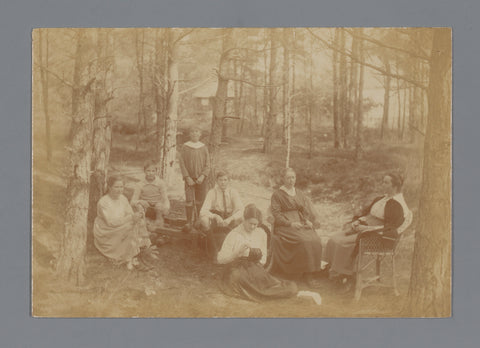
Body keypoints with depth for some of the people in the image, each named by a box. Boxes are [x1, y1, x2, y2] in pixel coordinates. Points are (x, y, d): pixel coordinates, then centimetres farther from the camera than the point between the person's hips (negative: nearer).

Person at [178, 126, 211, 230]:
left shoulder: (204, 148, 5)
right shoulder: (185, 147, 0)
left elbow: (207, 164, 4)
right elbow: (182, 163, -1)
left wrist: (203, 176, -10)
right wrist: (187, 178, -9)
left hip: (201, 179, 2)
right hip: (189, 179, -1)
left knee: (200, 201, 5)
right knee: (189, 201, -8)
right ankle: (189, 222, 3)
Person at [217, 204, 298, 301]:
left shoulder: (261, 233, 11)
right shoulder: (234, 235, -3)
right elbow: (220, 259, -5)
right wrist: (237, 252, -19)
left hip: (256, 269, 4)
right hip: (237, 270, -3)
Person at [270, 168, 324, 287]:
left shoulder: (300, 194, 19)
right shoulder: (277, 194, 3)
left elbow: (306, 210, 13)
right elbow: (276, 214, -5)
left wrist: (308, 221, -8)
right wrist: (290, 223, -17)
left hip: (301, 223, 5)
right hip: (285, 225, -5)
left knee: (316, 240, -23)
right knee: (304, 241, -30)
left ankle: (313, 272, -17)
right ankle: (307, 274, -22)